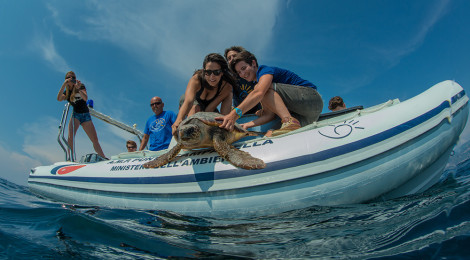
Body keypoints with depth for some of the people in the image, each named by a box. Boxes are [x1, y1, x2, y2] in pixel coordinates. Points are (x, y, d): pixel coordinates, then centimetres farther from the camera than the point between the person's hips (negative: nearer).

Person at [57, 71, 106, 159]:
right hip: (75, 115, 0)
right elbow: (59, 98, -14)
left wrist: (79, 89, -29)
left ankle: (104, 159, 3)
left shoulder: (81, 86, 5)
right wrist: (64, 84, -18)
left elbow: (85, 98, -13)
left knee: (95, 140, -2)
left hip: (86, 115, 0)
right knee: (71, 136, -24)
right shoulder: (66, 92, 8)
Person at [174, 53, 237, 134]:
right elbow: (188, 100, -57)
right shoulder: (196, 79, -40)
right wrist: (179, 119, -75)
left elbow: (210, 109, -37)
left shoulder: (226, 86, -35)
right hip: (194, 101, -2)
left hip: (209, 104, 3)